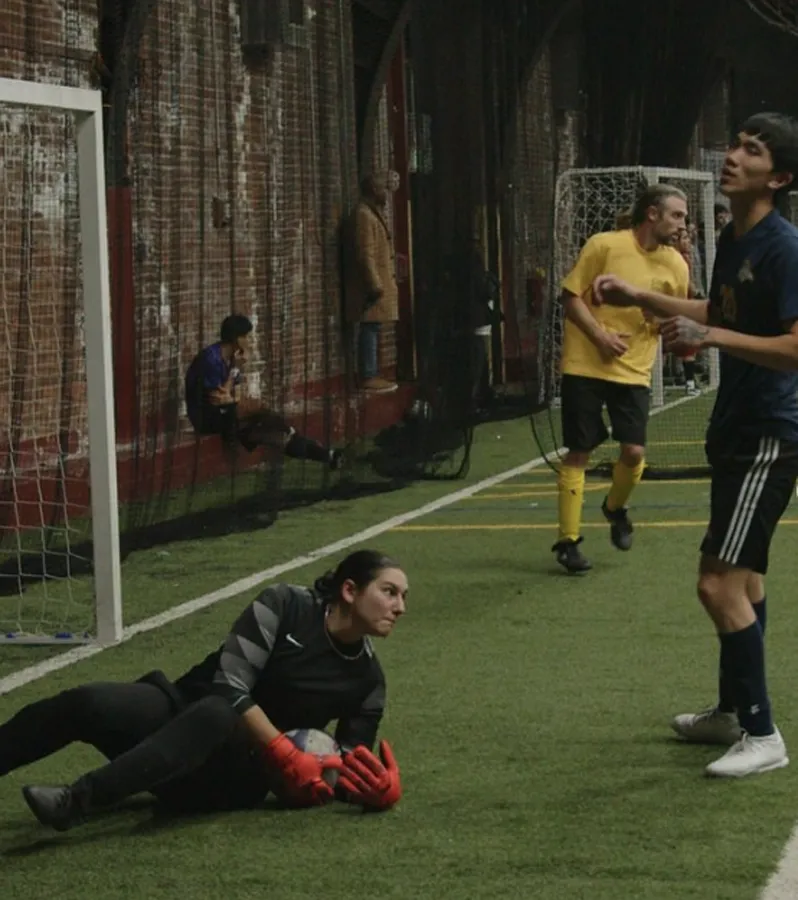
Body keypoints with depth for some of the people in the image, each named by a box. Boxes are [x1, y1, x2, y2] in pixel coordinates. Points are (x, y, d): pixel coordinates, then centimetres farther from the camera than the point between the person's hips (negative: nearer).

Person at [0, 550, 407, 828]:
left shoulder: (367, 680, 6)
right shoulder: (284, 606, -3)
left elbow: (348, 764, 12)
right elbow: (230, 686, -11)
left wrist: (375, 788, -12)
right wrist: (288, 757, -21)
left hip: (231, 777, 0)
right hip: (180, 712, 1)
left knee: (215, 716, -38)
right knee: (86, 704, -30)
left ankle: (78, 800, -51)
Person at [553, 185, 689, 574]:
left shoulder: (675, 265, 3)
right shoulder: (604, 246, -9)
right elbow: (571, 296, -6)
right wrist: (599, 336, -17)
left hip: (634, 371, 3)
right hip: (585, 366, -3)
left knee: (634, 451, -8)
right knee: (578, 452, 0)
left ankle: (615, 507, 25)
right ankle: (568, 540, 10)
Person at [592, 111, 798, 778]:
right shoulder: (733, 240, 9)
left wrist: (710, 337, -29)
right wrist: (641, 298, 23)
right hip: (738, 431, 10)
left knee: (720, 583, -13)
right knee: (743, 577, 19)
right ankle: (733, 713, 31)